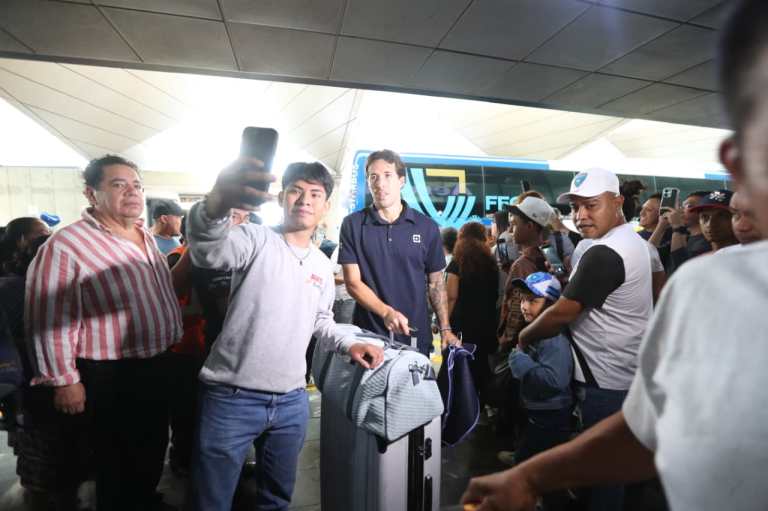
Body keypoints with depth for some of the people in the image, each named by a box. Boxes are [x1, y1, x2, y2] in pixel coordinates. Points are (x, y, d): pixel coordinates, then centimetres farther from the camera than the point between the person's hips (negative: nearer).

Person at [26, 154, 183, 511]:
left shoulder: (147, 239, 7)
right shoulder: (67, 245, -19)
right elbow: (49, 319, -20)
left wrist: (175, 343, 19)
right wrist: (64, 380, -17)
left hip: (157, 365, 8)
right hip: (111, 377, -7)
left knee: (154, 450, 25)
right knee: (118, 464, 14)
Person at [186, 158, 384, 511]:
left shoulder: (323, 266, 8)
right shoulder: (256, 239, -11)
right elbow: (208, 251, -33)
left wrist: (351, 344, 5)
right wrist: (217, 204, -54)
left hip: (291, 402, 6)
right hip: (232, 398, -5)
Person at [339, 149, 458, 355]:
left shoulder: (427, 227, 1)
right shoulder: (353, 225, -3)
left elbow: (436, 282, 7)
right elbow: (353, 282, -7)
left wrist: (445, 328, 0)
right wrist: (386, 312, -21)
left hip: (416, 334, 1)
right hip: (368, 333, -1)